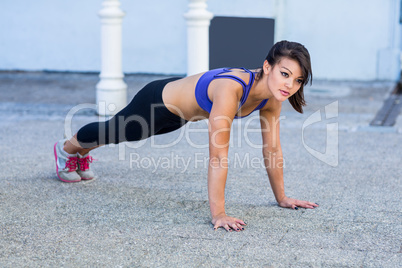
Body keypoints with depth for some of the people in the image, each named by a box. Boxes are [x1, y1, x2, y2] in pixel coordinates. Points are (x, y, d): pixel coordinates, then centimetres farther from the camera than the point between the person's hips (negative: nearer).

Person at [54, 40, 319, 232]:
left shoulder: (272, 97, -23)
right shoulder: (230, 89, -46)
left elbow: (272, 150, -12)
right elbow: (218, 155, -45)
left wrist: (282, 197, -7)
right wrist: (218, 214, -43)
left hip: (180, 110, 7)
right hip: (158, 102, -7)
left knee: (124, 133, 34)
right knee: (114, 131, 24)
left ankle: (83, 153, 65)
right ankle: (67, 148, 57)